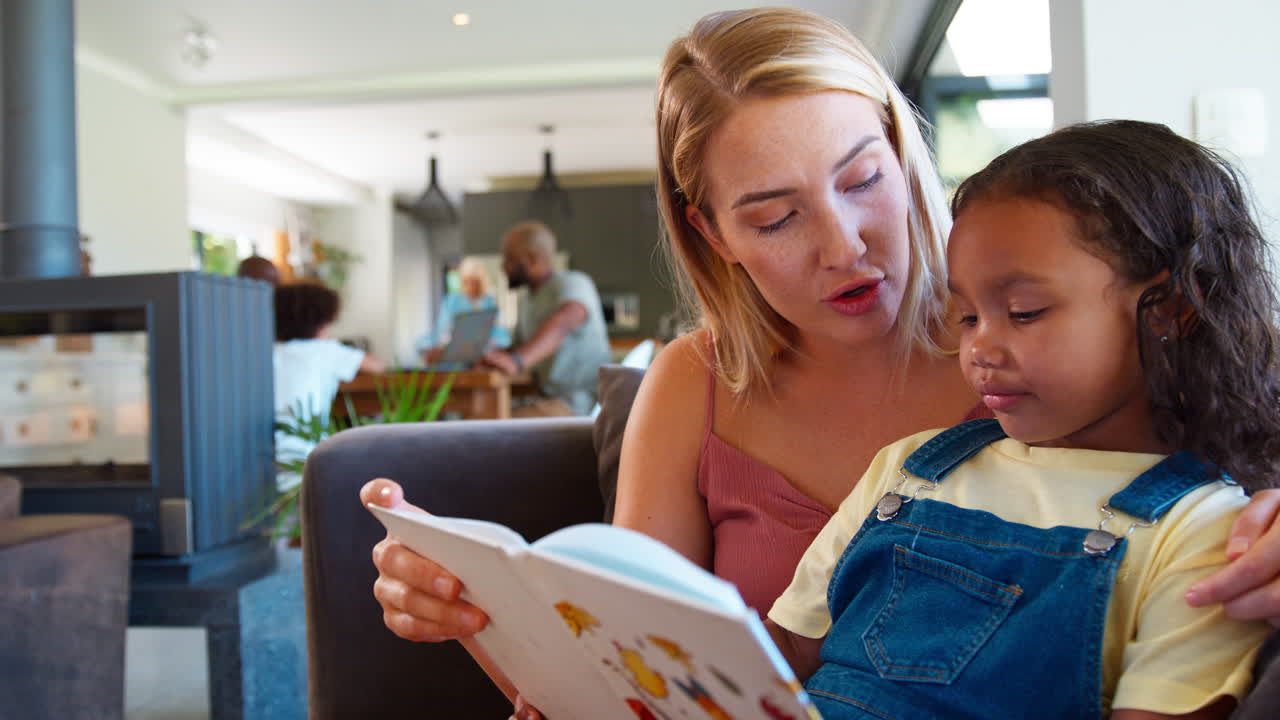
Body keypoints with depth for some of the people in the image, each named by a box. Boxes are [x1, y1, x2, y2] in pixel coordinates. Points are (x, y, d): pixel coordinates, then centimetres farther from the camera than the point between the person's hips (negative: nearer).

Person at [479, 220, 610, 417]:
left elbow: (564, 320, -32)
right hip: (550, 400, 9)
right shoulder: (528, 304, 19)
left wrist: (518, 360, -49)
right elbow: (519, 348, 31)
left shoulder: (573, 283, -9)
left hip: (579, 405, -9)